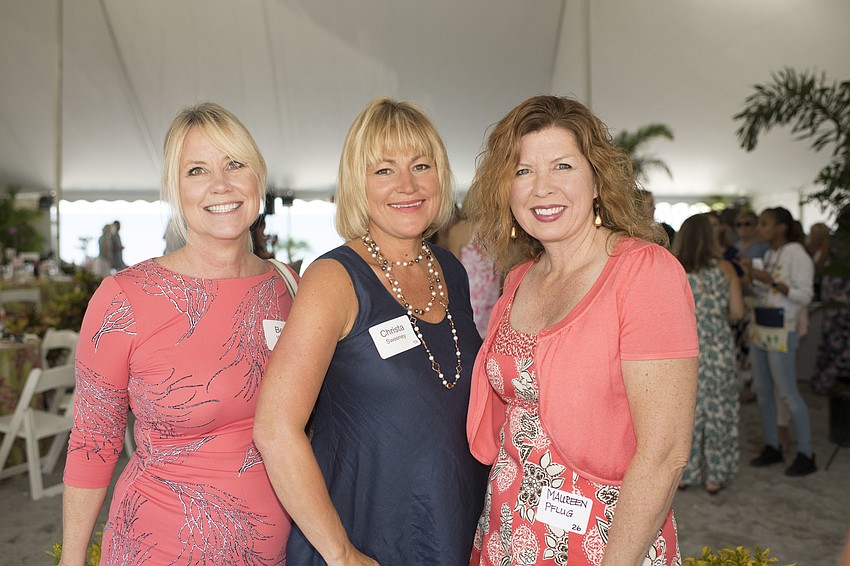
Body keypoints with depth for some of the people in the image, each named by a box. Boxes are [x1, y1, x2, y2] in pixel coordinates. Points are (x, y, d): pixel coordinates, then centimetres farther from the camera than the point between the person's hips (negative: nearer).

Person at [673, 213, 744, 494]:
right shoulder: (724, 268, -2)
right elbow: (737, 312, -1)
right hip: (718, 349, 0)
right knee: (717, 409, 10)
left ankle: (684, 474, 21)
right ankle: (714, 477, 19)